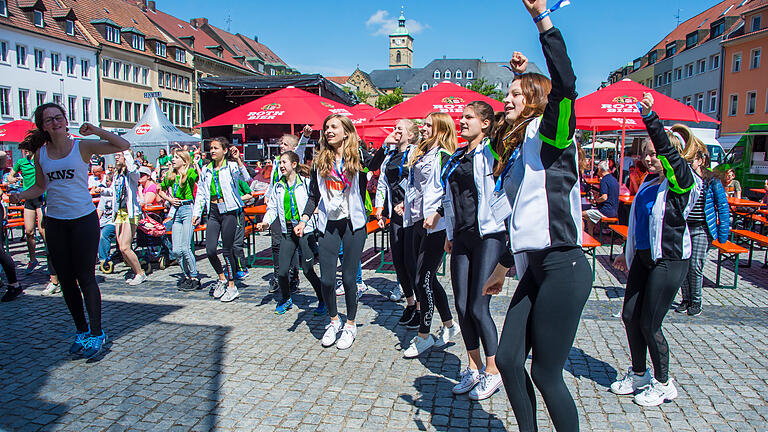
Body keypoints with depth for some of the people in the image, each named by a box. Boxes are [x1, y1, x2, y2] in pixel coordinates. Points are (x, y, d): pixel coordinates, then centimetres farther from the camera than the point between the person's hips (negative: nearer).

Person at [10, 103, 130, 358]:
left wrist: (96, 131, -21)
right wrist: (21, 195, -2)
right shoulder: (40, 153, 6)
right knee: (66, 279, 10)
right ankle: (81, 330, 24)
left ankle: (96, 333, 7)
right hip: (55, 222, 4)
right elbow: (40, 186, 16)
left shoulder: (83, 147, -4)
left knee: (85, 278, -4)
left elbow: (123, 146, -10)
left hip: (84, 219, -4)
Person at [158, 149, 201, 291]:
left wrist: (196, 165, -24)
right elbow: (161, 191, 28)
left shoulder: (190, 172, -5)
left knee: (185, 248, -10)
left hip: (188, 209, -7)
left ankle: (195, 278, 4)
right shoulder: (169, 175, 14)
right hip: (176, 211, 7)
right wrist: (170, 199, 10)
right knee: (176, 250, 4)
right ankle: (187, 276, 20)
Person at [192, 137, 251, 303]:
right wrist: (196, 213, 12)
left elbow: (246, 178, -22)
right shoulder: (207, 169, 13)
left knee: (227, 250, 0)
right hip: (213, 211, 5)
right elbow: (200, 192, 17)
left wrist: (238, 160, -27)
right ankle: (222, 278, 22)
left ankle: (232, 287, 14)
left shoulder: (231, 166, -3)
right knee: (210, 250, -4)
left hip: (229, 210, -5)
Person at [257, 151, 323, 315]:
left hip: (305, 230, -4)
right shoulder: (278, 186, 12)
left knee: (307, 270, -4)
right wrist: (266, 222, -3)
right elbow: (272, 208, 14)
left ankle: (323, 300, 16)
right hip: (287, 232, 4)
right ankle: (286, 300, 27)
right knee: (282, 271, 0)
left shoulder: (306, 183, -2)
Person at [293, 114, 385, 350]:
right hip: (328, 224, 3)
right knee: (326, 279, 1)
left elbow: (374, 165, -23)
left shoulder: (357, 157, 0)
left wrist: (385, 146, -36)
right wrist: (303, 220, 1)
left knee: (348, 278, 1)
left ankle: (350, 325, 23)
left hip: (353, 224, -2)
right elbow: (314, 196, 10)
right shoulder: (320, 161, 8)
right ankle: (334, 321, 27)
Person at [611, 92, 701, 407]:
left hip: (669, 261, -8)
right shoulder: (648, 183, 12)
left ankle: (663, 384, 18)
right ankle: (639, 374, 28)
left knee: (649, 324, -3)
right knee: (629, 315, 9)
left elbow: (668, 151, -29)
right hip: (643, 258, 8)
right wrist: (628, 253, 24)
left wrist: (650, 117, -40)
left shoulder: (681, 182, -10)